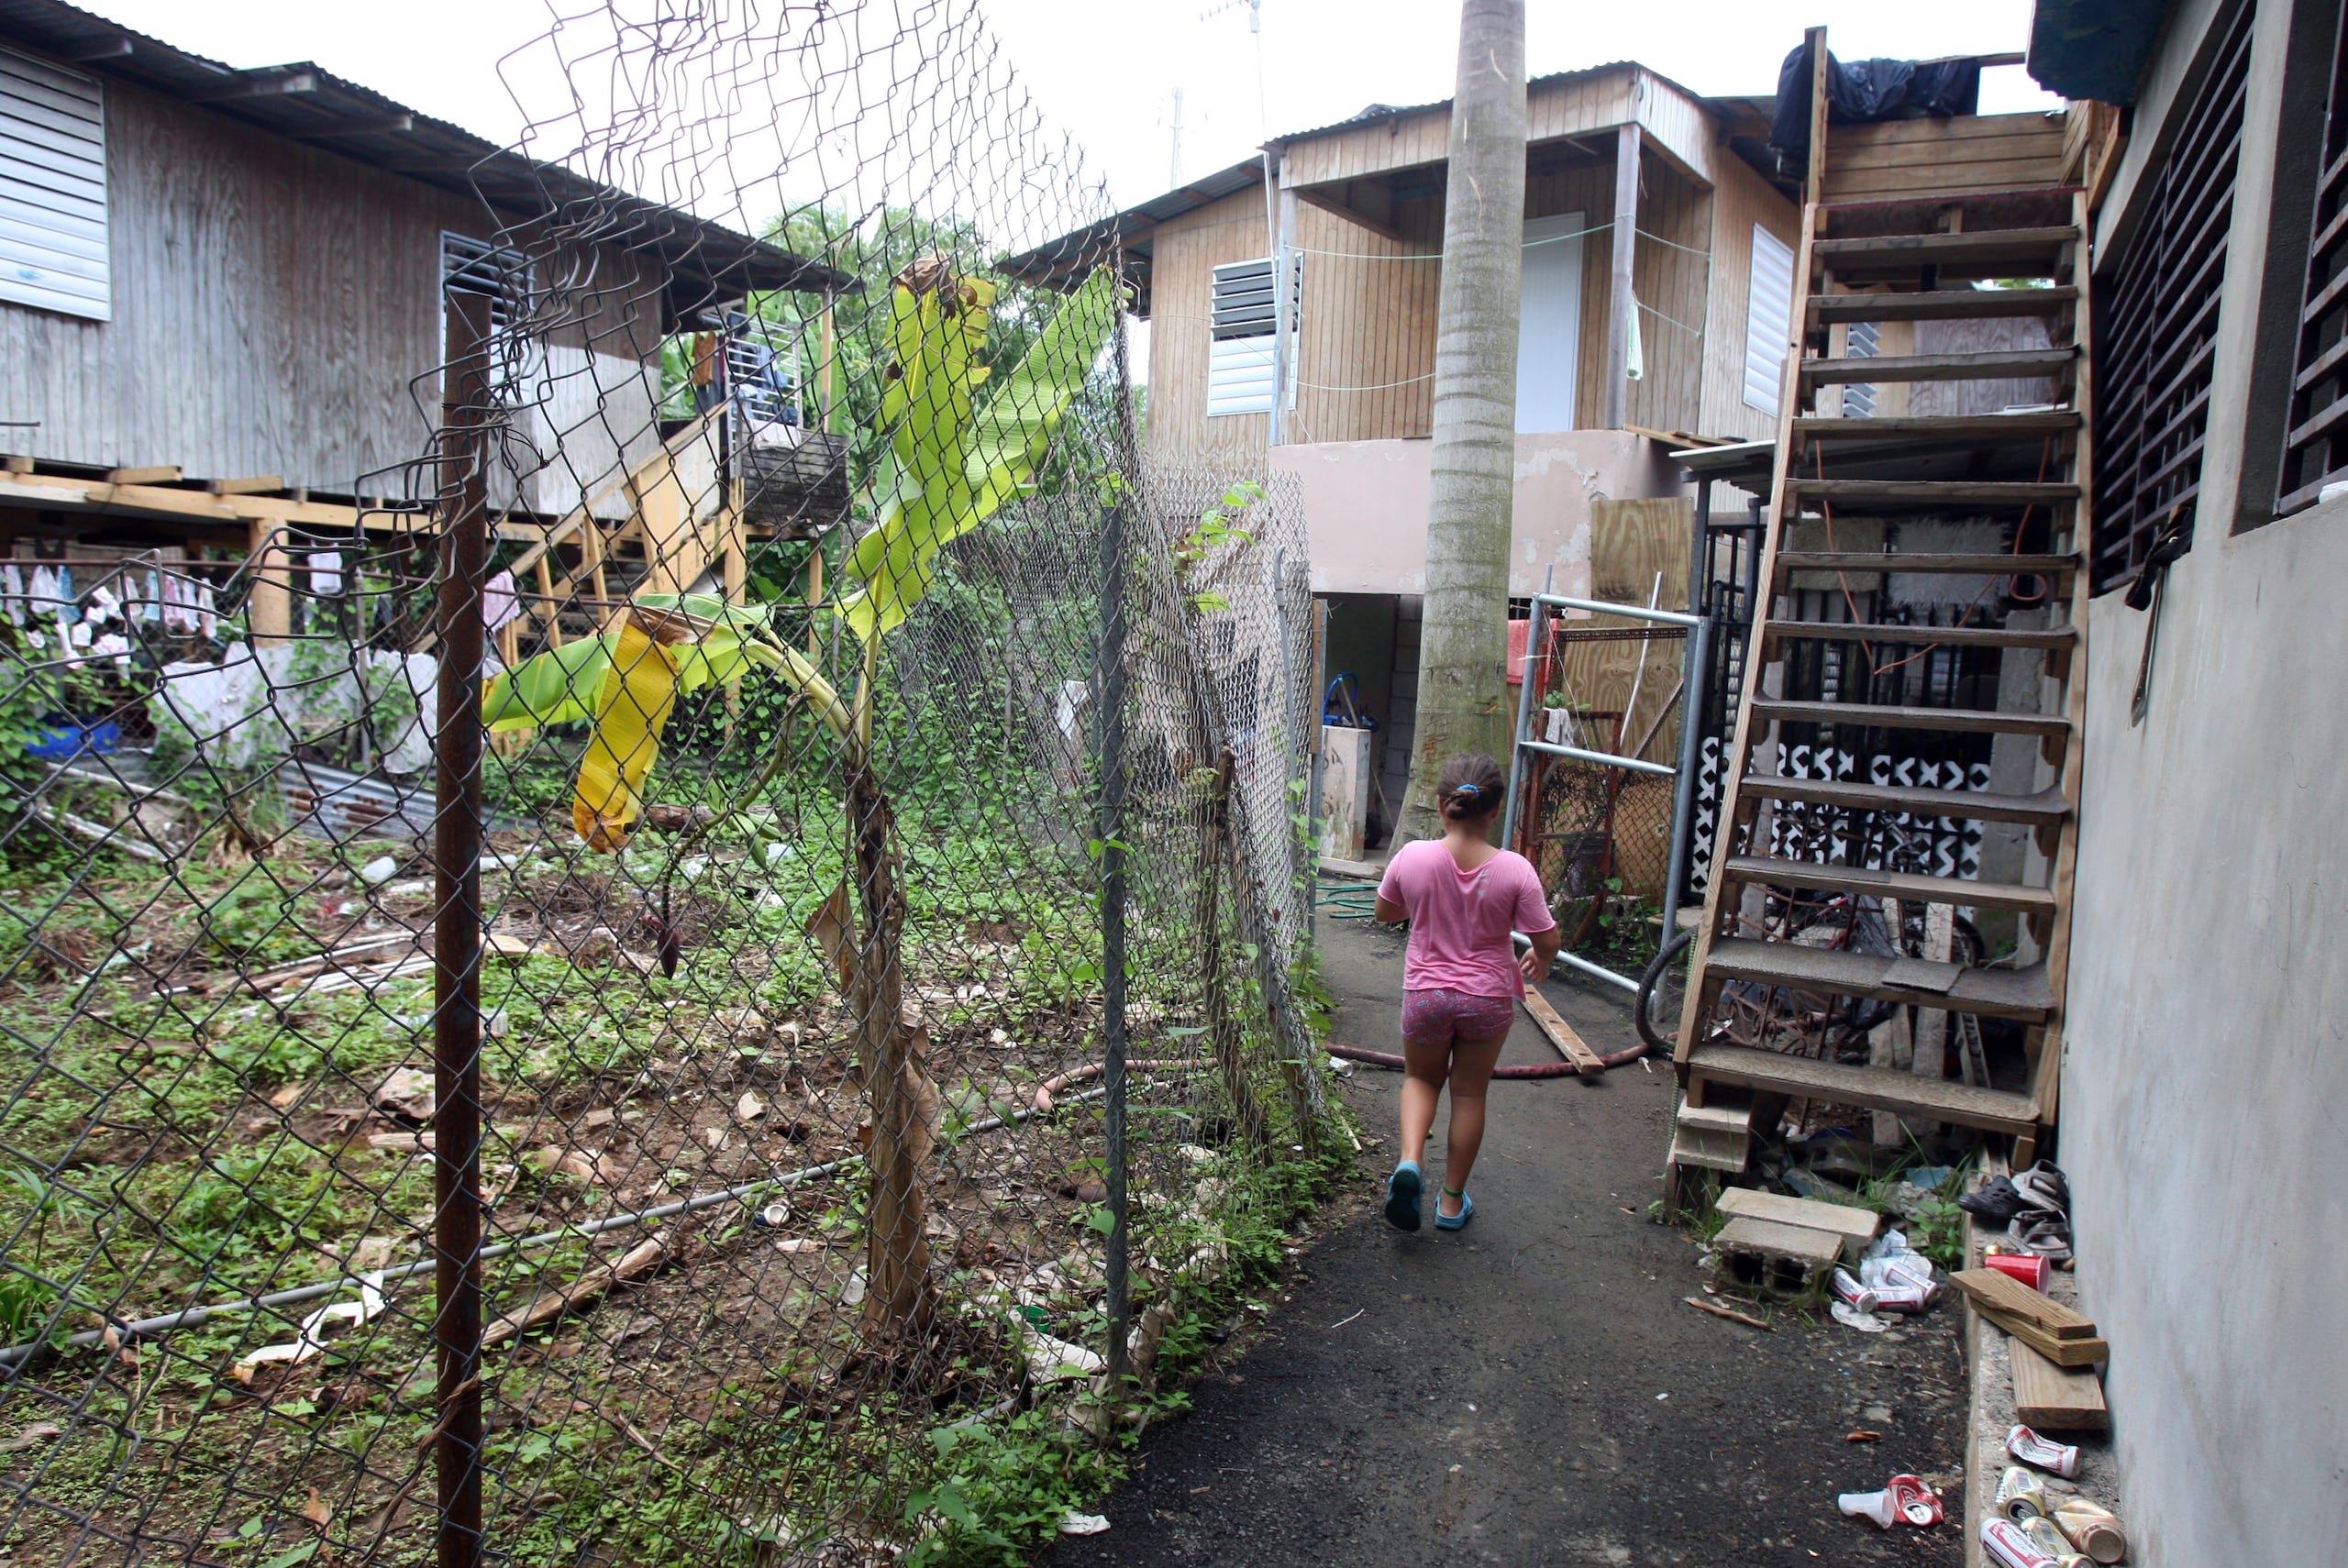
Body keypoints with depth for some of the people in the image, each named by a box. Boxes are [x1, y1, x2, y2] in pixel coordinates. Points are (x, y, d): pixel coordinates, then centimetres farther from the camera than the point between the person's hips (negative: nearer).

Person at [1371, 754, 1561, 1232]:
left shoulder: (1412, 858, -16)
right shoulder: (1514, 870, -18)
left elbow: (1385, 912, 2)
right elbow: (1548, 941, -12)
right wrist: (1539, 963, 11)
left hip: (1426, 994, 0)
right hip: (1489, 1000, 0)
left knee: (1421, 1079, 24)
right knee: (1469, 1093, 17)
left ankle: (1409, 1160, -1)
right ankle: (1452, 1201, 28)